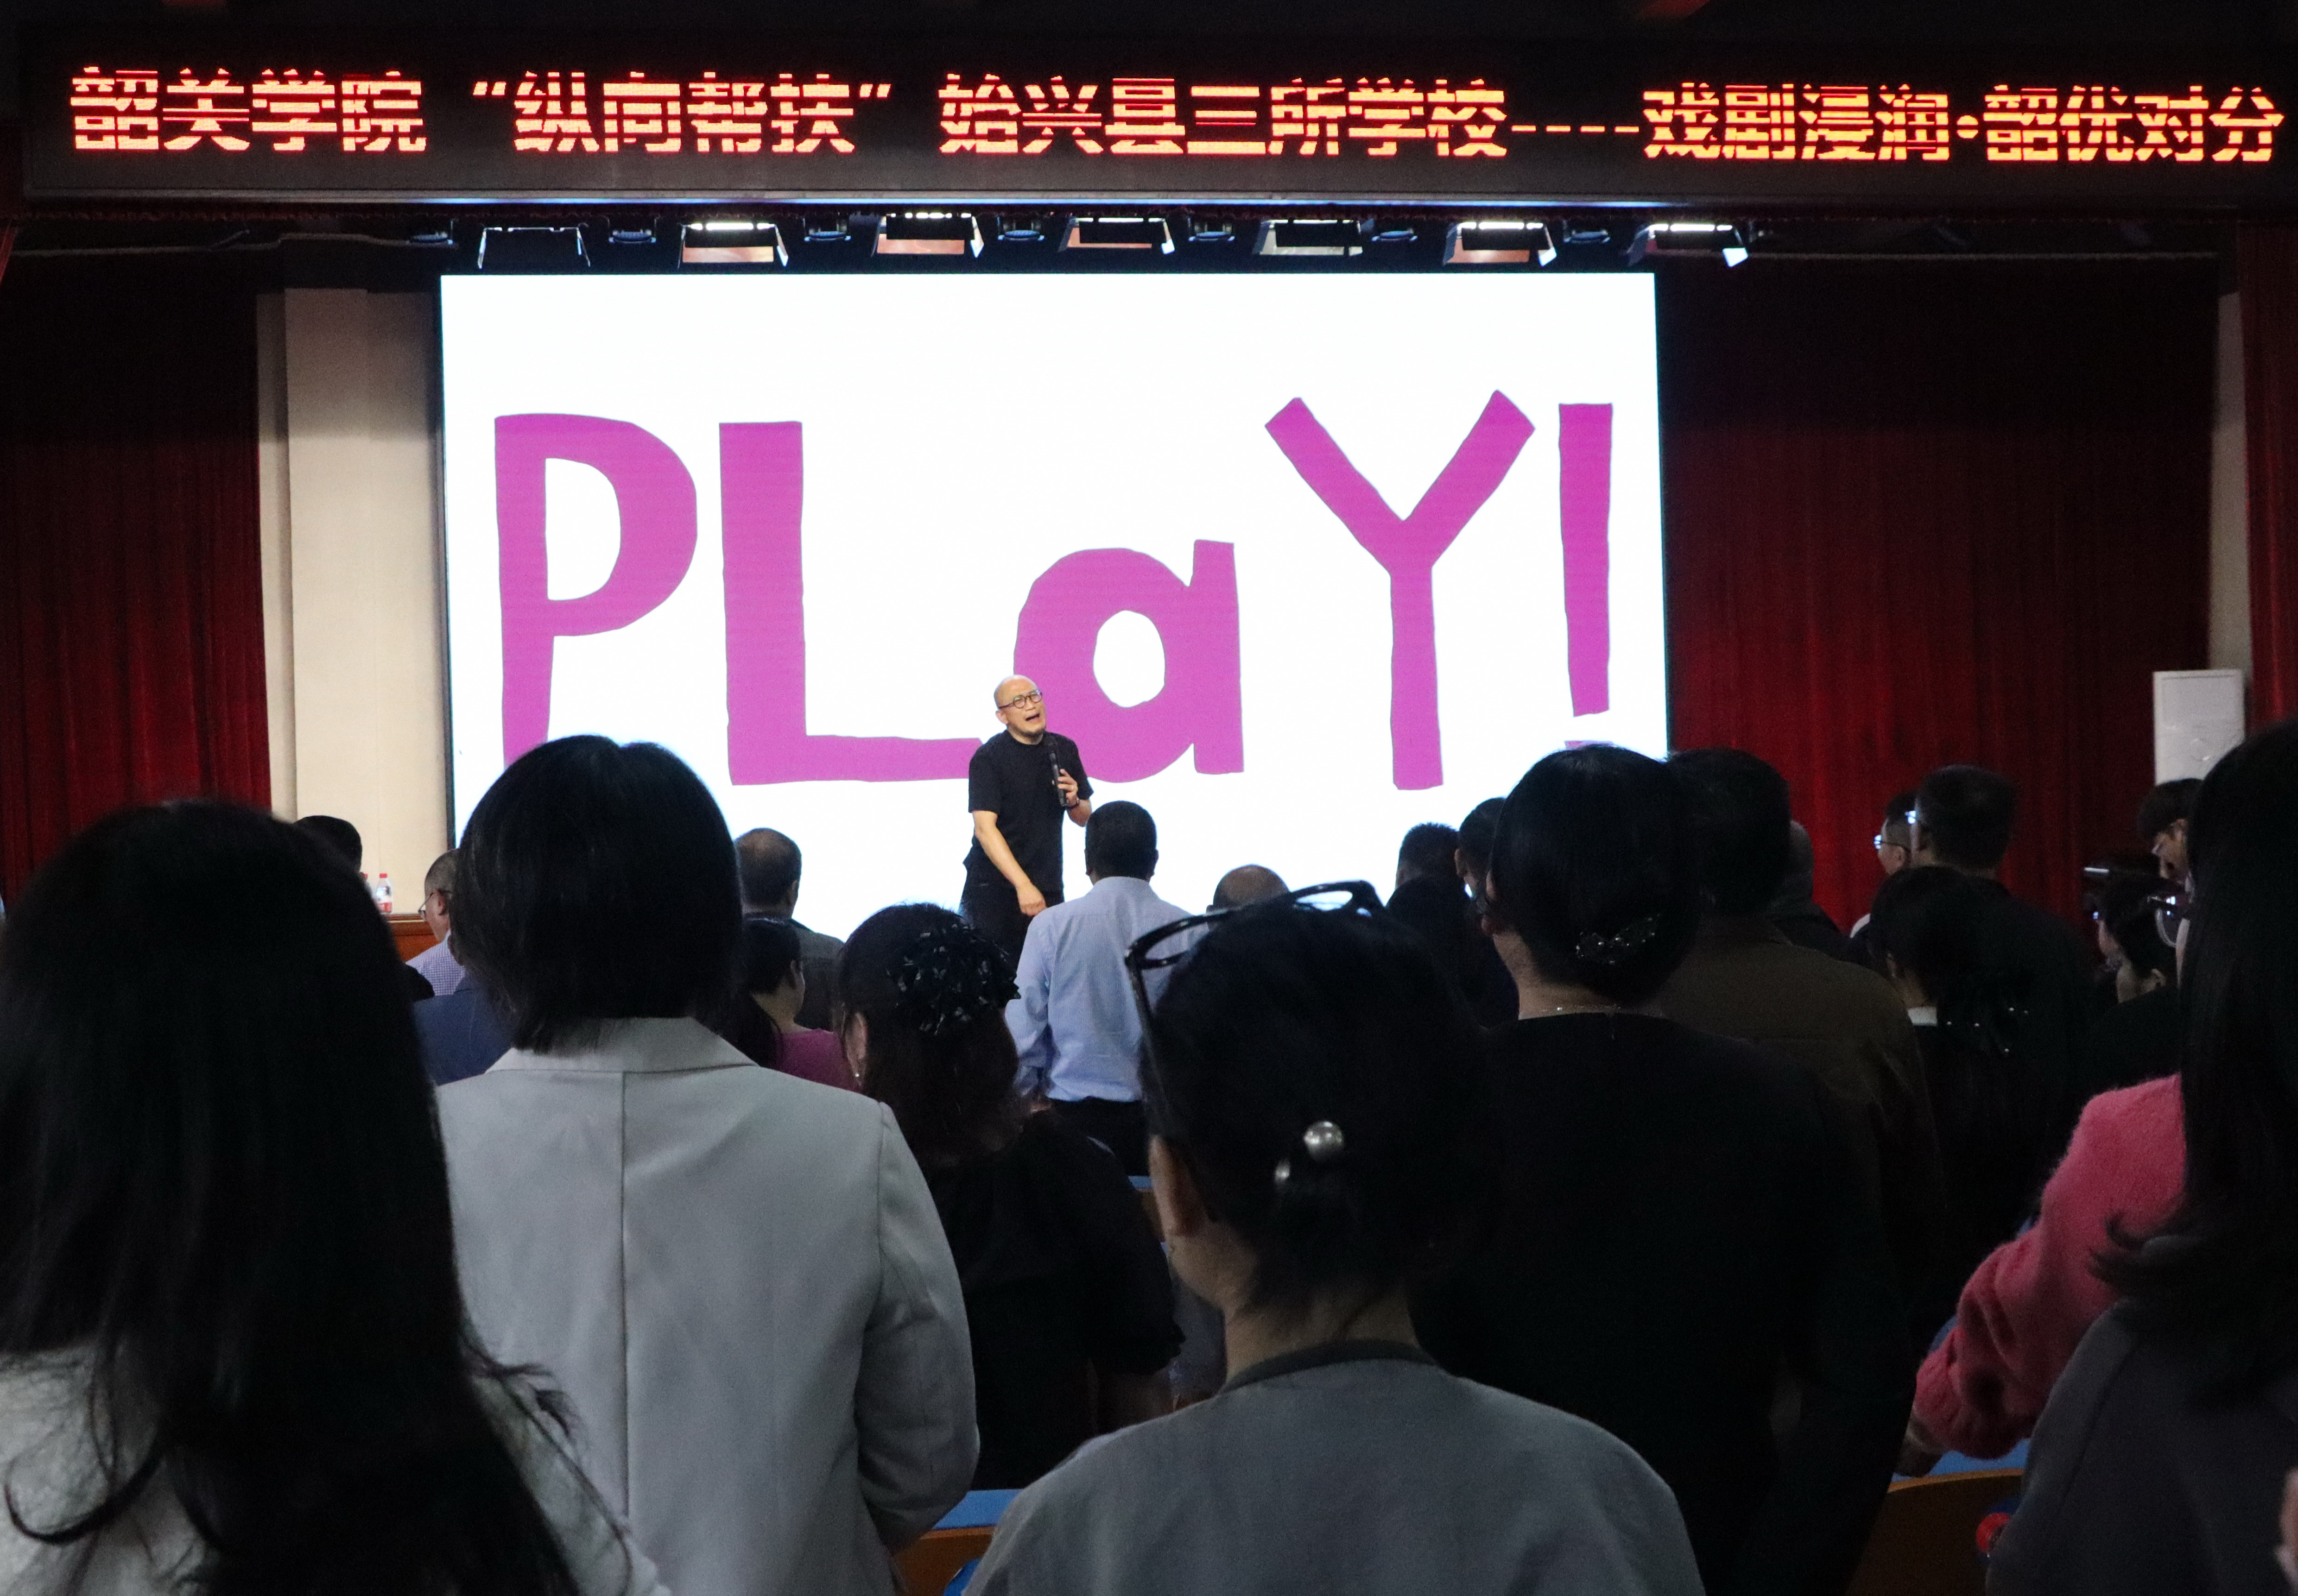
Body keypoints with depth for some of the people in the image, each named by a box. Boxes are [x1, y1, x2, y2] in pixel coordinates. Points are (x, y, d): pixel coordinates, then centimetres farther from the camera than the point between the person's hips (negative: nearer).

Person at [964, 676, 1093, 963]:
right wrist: (1023, 885, -24)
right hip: (993, 886, -4)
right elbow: (985, 828, -16)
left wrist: (1074, 802, -7)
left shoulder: (1064, 750, 8)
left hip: (1047, 888, 4)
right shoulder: (988, 758, -8)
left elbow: (1085, 819, 18)